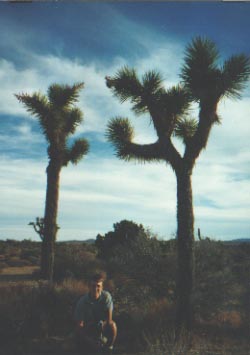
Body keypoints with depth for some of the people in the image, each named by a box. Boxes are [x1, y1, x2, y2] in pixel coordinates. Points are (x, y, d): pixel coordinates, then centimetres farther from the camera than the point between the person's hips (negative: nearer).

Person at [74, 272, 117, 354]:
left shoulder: (106, 296, -23)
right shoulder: (82, 302, -23)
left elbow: (109, 319, -21)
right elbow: (79, 326, -22)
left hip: (102, 326, 0)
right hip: (87, 328, 0)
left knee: (112, 325, -31)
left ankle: (107, 350, -7)